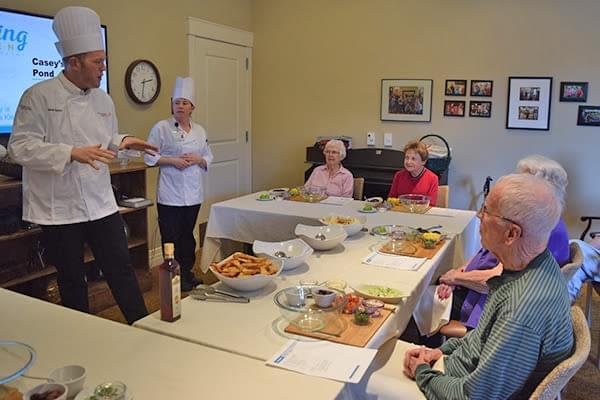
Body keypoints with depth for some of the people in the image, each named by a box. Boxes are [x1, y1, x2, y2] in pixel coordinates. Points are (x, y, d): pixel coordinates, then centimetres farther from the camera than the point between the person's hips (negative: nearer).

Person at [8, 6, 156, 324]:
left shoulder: (103, 100, 6)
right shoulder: (39, 96, -11)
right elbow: (20, 146, -14)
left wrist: (122, 142, -4)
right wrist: (72, 153, -25)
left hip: (101, 204, 4)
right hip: (59, 209, -4)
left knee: (121, 270, 9)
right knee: (72, 281, 11)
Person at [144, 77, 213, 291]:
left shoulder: (199, 131, 9)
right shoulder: (162, 127, -4)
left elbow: (208, 158, 13)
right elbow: (150, 156, -5)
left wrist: (199, 159, -8)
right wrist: (172, 161, -17)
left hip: (193, 193, 4)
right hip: (170, 194, -4)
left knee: (188, 234, 15)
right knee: (171, 237, 1)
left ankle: (187, 272, 28)